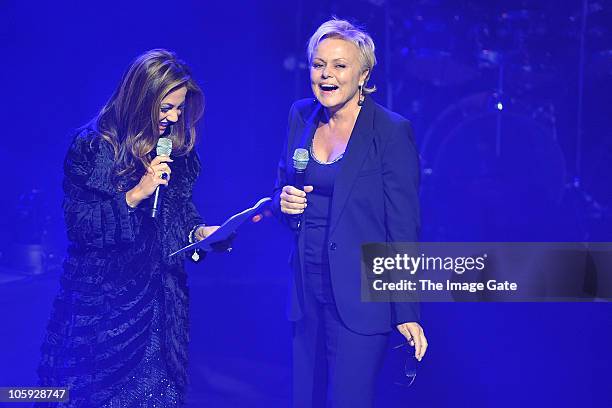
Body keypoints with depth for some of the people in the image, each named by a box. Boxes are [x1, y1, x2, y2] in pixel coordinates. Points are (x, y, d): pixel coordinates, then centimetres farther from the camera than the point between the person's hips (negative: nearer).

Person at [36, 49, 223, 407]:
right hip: (101, 298, -4)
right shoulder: (92, 146, -8)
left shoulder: (178, 150, 7)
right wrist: (135, 194, -21)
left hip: (159, 298, 4)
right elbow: (77, 223, -13)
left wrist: (199, 231, -5)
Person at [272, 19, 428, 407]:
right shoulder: (302, 116, 6)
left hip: (359, 295, -6)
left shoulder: (391, 131, -11)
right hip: (308, 289, 6)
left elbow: (404, 227, -11)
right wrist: (283, 201, -6)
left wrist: (407, 312, -13)